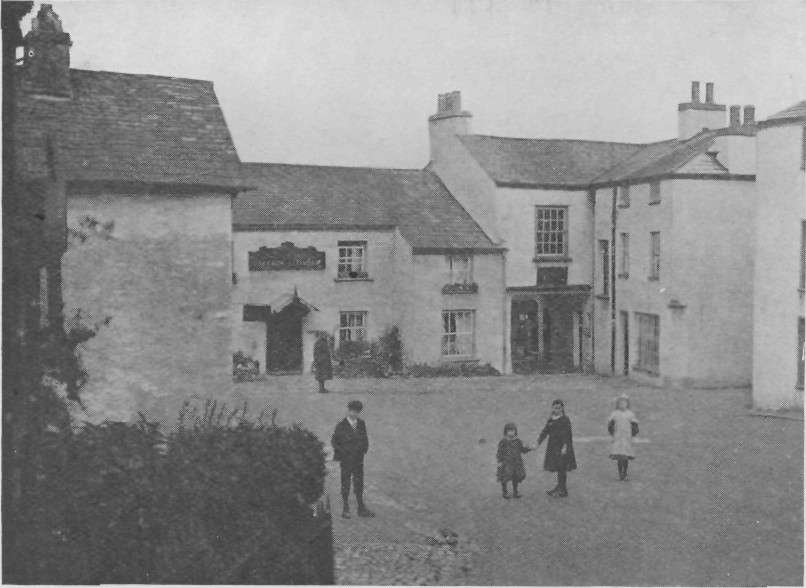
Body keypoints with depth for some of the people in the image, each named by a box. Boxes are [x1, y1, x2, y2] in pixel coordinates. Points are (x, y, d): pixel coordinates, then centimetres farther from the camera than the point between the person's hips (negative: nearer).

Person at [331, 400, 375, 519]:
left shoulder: (361, 423, 4)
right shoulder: (341, 426, -8)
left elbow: (365, 438, 13)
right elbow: (333, 441, -2)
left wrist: (365, 448, -2)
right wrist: (342, 451, -10)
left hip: (358, 460, 4)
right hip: (346, 460, -4)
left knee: (359, 484, 7)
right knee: (345, 485, 5)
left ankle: (361, 509, 14)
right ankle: (345, 510, 13)